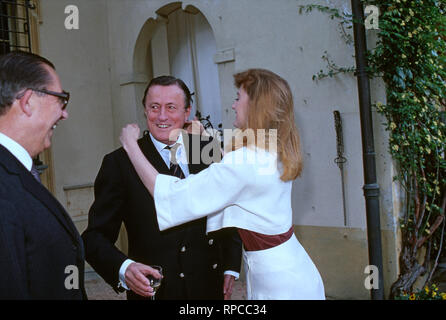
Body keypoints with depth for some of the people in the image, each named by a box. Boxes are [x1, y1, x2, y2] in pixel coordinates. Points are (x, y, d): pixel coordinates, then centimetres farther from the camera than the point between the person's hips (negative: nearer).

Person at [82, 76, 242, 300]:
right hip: (154, 290, -3)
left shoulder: (209, 152, -1)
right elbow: (95, 236, -11)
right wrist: (123, 268, -29)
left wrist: (231, 268, 2)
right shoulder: (119, 163, -11)